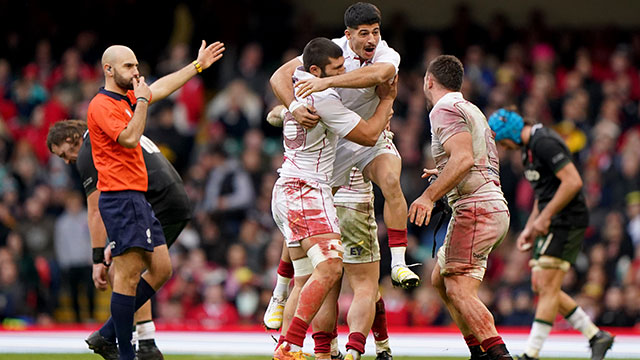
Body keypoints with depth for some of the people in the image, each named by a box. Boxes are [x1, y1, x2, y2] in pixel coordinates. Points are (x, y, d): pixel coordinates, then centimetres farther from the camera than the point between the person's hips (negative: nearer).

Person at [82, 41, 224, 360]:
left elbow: (163, 87, 30)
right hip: (120, 198, -10)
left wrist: (198, 65, 34)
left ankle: (108, 333, 13)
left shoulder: (127, 98, 17)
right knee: (129, 275, -10)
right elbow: (130, 138, -22)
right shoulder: (102, 105, -11)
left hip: (137, 199, 10)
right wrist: (142, 101, -14)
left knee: (161, 268, 9)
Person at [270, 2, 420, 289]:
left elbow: (379, 74, -44)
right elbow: (280, 76, -20)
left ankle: (398, 264, -25)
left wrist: (326, 82, -54)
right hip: (331, 141, 0)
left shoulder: (387, 56, -19)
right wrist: (294, 107, -40)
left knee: (391, 182, -30)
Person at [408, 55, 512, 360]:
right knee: (440, 279, 18)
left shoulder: (444, 110, -8)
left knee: (460, 290, -16)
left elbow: (464, 158, -22)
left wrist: (429, 196, -25)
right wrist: (443, 174, 41)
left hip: (475, 208, -10)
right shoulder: (472, 110, 23)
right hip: (494, 206, 10)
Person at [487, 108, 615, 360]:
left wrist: (545, 216, -19)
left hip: (567, 221, -11)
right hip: (552, 224, 11)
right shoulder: (529, 148, 17)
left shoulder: (544, 142, -16)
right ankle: (596, 336, 16)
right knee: (541, 287, 10)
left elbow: (573, 182, -23)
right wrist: (530, 227, 18)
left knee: (548, 288, -11)